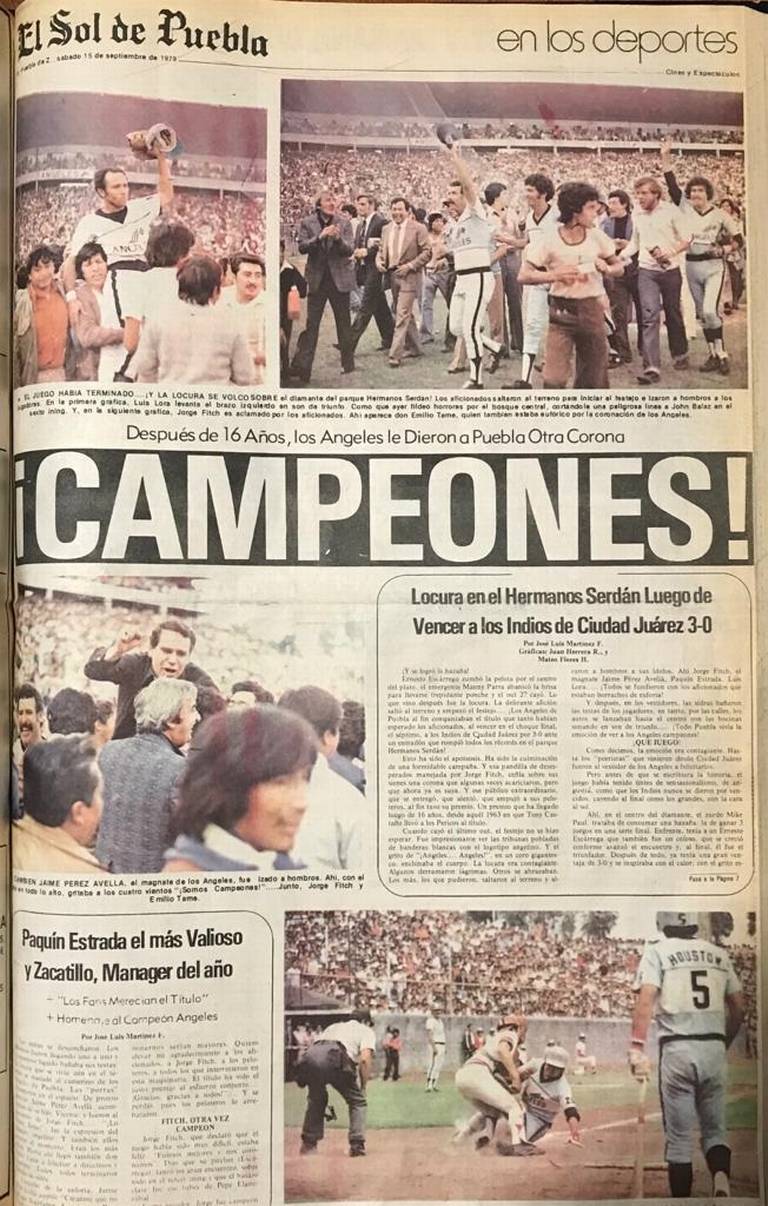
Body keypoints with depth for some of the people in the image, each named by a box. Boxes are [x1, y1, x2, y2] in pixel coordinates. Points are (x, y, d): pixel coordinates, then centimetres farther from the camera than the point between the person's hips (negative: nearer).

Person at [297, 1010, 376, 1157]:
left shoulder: (333, 1026, 40)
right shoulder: (366, 1030, 25)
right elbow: (365, 1058, 6)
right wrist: (363, 1087, 16)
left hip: (310, 1056, 5)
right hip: (334, 1057, -4)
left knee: (316, 1099, 30)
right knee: (358, 1101, 17)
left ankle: (308, 1143, 29)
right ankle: (357, 1145, 10)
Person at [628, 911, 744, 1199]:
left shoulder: (657, 951, 1)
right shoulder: (719, 954, 12)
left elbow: (646, 1000, -13)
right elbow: (738, 1009, 14)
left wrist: (637, 1049, -17)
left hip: (677, 1048, -3)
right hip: (714, 1046, 3)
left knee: (679, 1135, 6)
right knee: (715, 1128, 14)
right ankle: (721, 1178, -12)